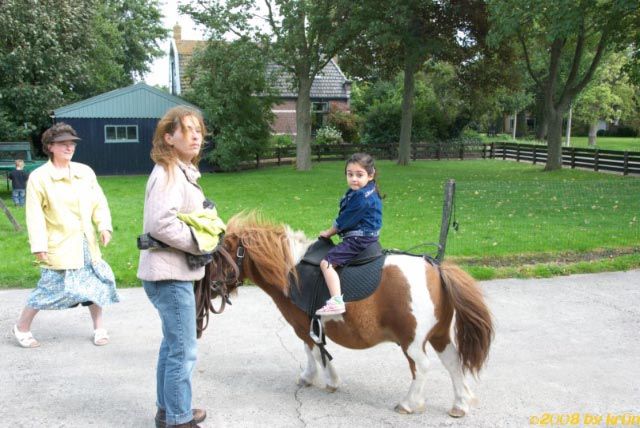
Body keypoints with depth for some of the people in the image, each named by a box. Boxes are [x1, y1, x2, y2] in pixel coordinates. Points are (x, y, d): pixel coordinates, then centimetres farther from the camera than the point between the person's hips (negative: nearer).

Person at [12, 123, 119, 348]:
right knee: (51, 287, 0)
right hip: (59, 245, -4)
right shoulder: (39, 177, -8)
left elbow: (99, 202, 7)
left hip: (87, 243, 5)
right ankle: (22, 327, 23)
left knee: (96, 283, 9)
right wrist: (39, 245, -13)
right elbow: (35, 215, -9)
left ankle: (99, 327, 27)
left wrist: (104, 226, -7)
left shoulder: (85, 172, 4)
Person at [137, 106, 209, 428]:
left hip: (174, 272, 11)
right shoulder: (169, 174, -18)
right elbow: (161, 224, -29)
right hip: (170, 275, -11)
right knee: (183, 351, -1)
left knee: (172, 345, 21)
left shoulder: (182, 172, 12)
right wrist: (202, 243, -18)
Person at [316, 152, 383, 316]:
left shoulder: (362, 197, -21)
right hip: (365, 238, 11)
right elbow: (345, 219, 16)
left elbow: (344, 221, -15)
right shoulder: (359, 192, 9)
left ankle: (336, 302, -29)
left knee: (326, 263, -19)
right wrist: (332, 231, 11)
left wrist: (328, 233, -2)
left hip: (359, 240, -11)